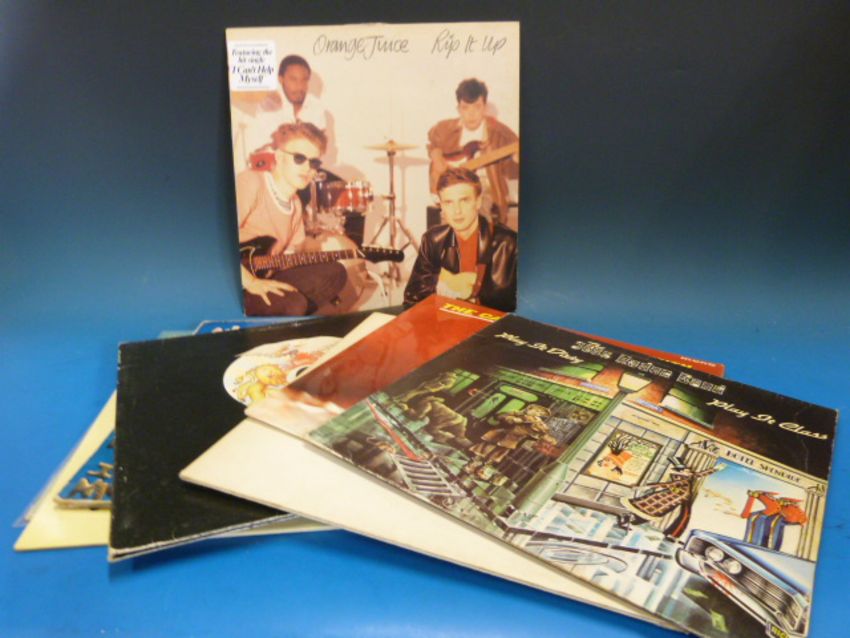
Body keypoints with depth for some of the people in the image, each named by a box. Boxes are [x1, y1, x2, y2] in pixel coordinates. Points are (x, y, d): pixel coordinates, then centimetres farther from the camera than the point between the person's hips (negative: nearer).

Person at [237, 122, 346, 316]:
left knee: (334, 273, -1)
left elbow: (294, 251, 20)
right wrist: (249, 281, -25)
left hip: (264, 277, 9)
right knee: (293, 304, -29)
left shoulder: (295, 204, 12)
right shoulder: (251, 182, -16)